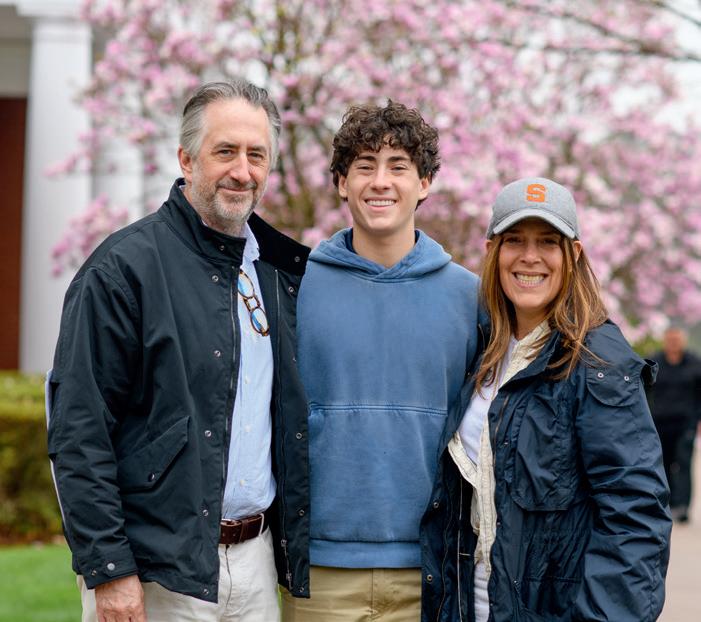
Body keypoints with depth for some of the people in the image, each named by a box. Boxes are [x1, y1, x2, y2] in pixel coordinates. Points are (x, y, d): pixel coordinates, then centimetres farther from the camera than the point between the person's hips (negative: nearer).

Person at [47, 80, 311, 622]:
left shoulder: (282, 271, 11)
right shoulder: (124, 268, -8)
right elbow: (78, 431, -12)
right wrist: (106, 568, -16)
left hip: (257, 560, 6)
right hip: (156, 573, -6)